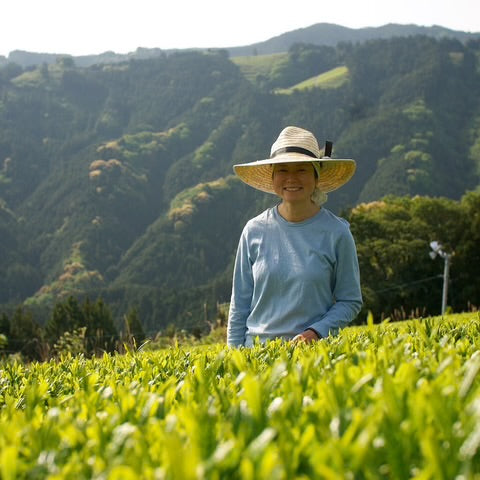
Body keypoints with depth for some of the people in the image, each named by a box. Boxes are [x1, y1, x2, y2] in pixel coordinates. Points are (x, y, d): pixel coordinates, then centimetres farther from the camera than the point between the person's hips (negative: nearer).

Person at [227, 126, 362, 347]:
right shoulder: (255, 231, 4)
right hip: (257, 352, 1)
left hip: (315, 352, -1)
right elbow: (240, 302, 10)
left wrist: (316, 332, -10)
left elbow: (350, 301, 5)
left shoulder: (336, 233, 0)